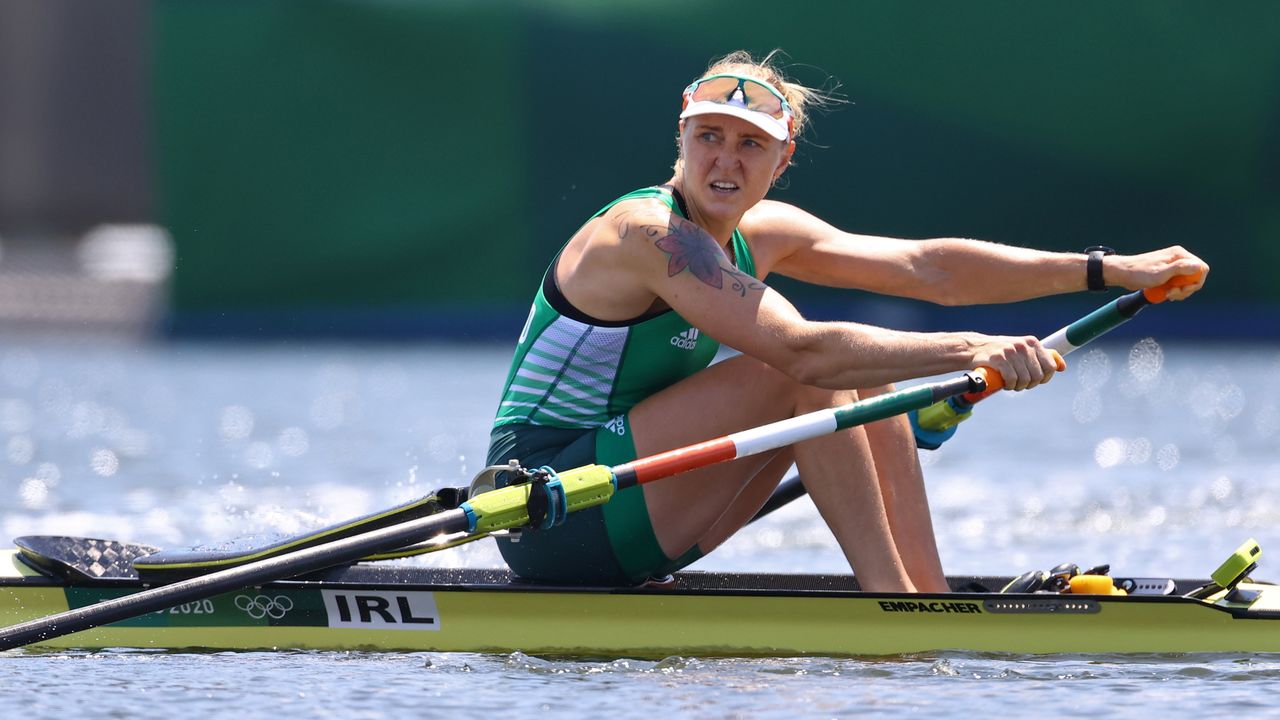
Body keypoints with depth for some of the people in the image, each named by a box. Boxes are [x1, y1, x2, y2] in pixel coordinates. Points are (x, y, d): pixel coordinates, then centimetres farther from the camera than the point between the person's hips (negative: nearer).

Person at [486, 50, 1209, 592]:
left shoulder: (760, 233, 6)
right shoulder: (650, 233, -21)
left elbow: (928, 267, 5)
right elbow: (801, 349, -32)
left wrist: (1112, 269, 1)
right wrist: (969, 350, -36)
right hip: (548, 519, -9)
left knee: (866, 374, 2)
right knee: (804, 374, -20)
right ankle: (891, 598, -18)